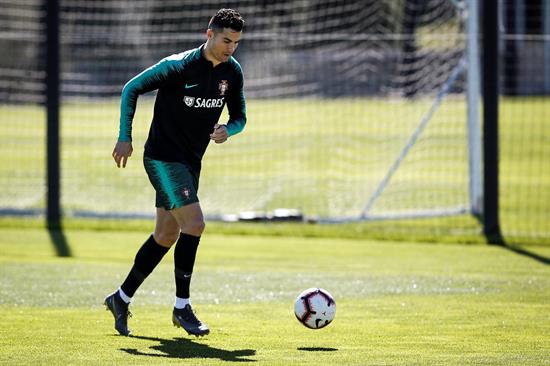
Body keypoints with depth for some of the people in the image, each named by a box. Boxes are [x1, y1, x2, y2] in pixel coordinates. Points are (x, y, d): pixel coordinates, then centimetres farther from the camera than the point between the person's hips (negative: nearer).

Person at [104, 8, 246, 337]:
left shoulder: (232, 71, 1)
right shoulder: (178, 66, -17)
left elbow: (239, 116, 11)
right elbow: (131, 89, -10)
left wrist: (228, 130, -13)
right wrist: (125, 137, -15)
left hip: (191, 162, 8)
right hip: (162, 158, -8)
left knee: (166, 236, 12)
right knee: (194, 224, -20)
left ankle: (121, 299, 27)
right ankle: (182, 307, -10)